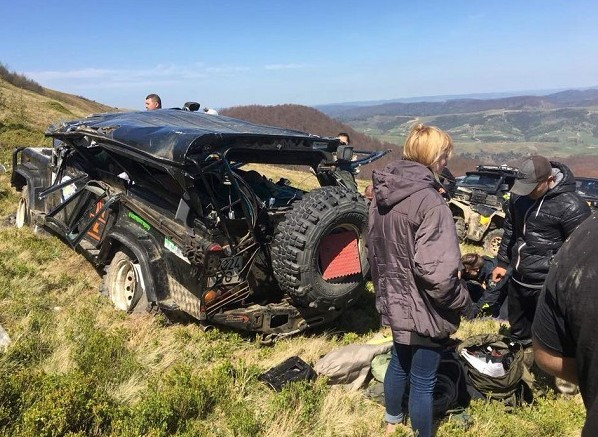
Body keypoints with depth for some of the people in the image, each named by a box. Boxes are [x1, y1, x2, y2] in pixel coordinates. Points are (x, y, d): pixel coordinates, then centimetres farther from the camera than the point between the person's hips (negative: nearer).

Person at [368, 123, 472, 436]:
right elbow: (436, 272, -30)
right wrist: (463, 301, -13)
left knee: (399, 362, 28)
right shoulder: (430, 202, -26)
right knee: (422, 380, 12)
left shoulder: (382, 193, 0)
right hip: (423, 309, -8)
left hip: (394, 301, 8)